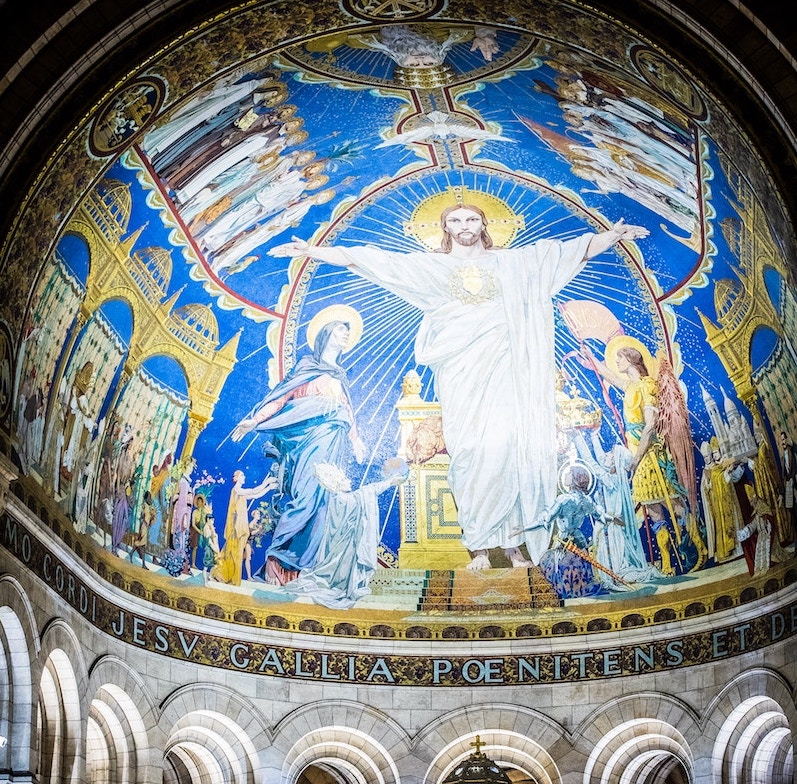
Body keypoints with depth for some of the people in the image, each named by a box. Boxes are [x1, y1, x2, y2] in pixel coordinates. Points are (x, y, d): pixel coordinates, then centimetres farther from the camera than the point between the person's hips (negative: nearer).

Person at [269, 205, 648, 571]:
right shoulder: (429, 265, 15)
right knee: (469, 453, -8)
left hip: (501, 368, 0)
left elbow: (578, 250, 19)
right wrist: (312, 251, 4)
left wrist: (613, 235, 10)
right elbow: (364, 259, 10)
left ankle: (511, 539, -4)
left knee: (507, 447, -12)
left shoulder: (512, 261, 17)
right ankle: (479, 545, -2)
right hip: (459, 372, 0)